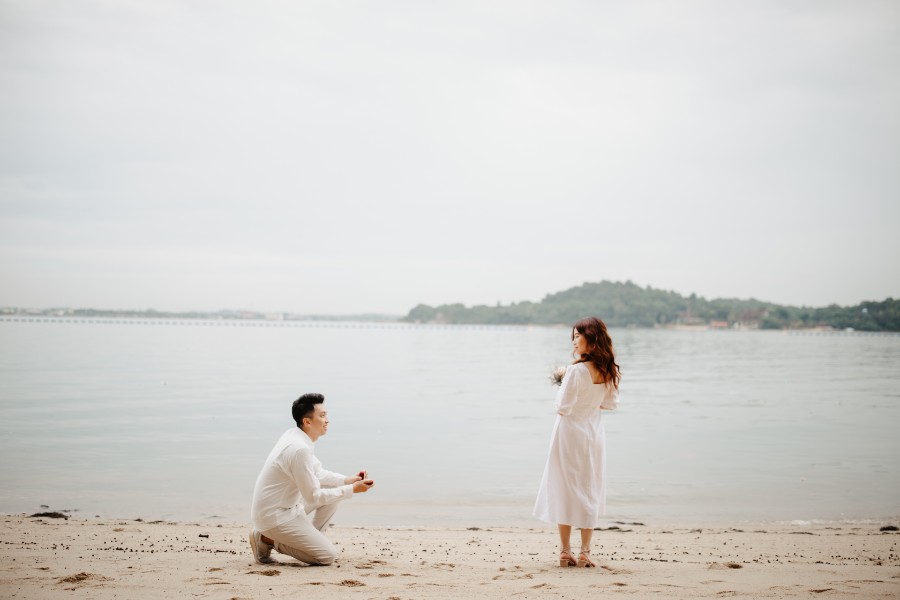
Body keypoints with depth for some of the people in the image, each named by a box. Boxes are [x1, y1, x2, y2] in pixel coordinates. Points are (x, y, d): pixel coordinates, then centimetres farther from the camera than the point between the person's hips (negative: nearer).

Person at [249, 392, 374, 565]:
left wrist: (348, 480, 2)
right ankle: (268, 540, -2)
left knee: (333, 493, 13)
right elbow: (313, 496, -19)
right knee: (328, 556, -9)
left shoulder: (295, 436, 4)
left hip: (285, 505, 10)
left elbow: (318, 474, 16)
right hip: (275, 517, -10)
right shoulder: (300, 449, -26)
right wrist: (352, 490, -13)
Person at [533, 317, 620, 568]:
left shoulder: (577, 370, -21)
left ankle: (566, 552, 7)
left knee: (565, 489, 5)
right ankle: (585, 552, 12)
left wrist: (562, 382, -3)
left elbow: (563, 407, -17)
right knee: (590, 488, 12)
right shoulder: (608, 370, -1)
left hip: (570, 433, -6)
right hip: (594, 433, 6)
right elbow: (611, 403, 10)